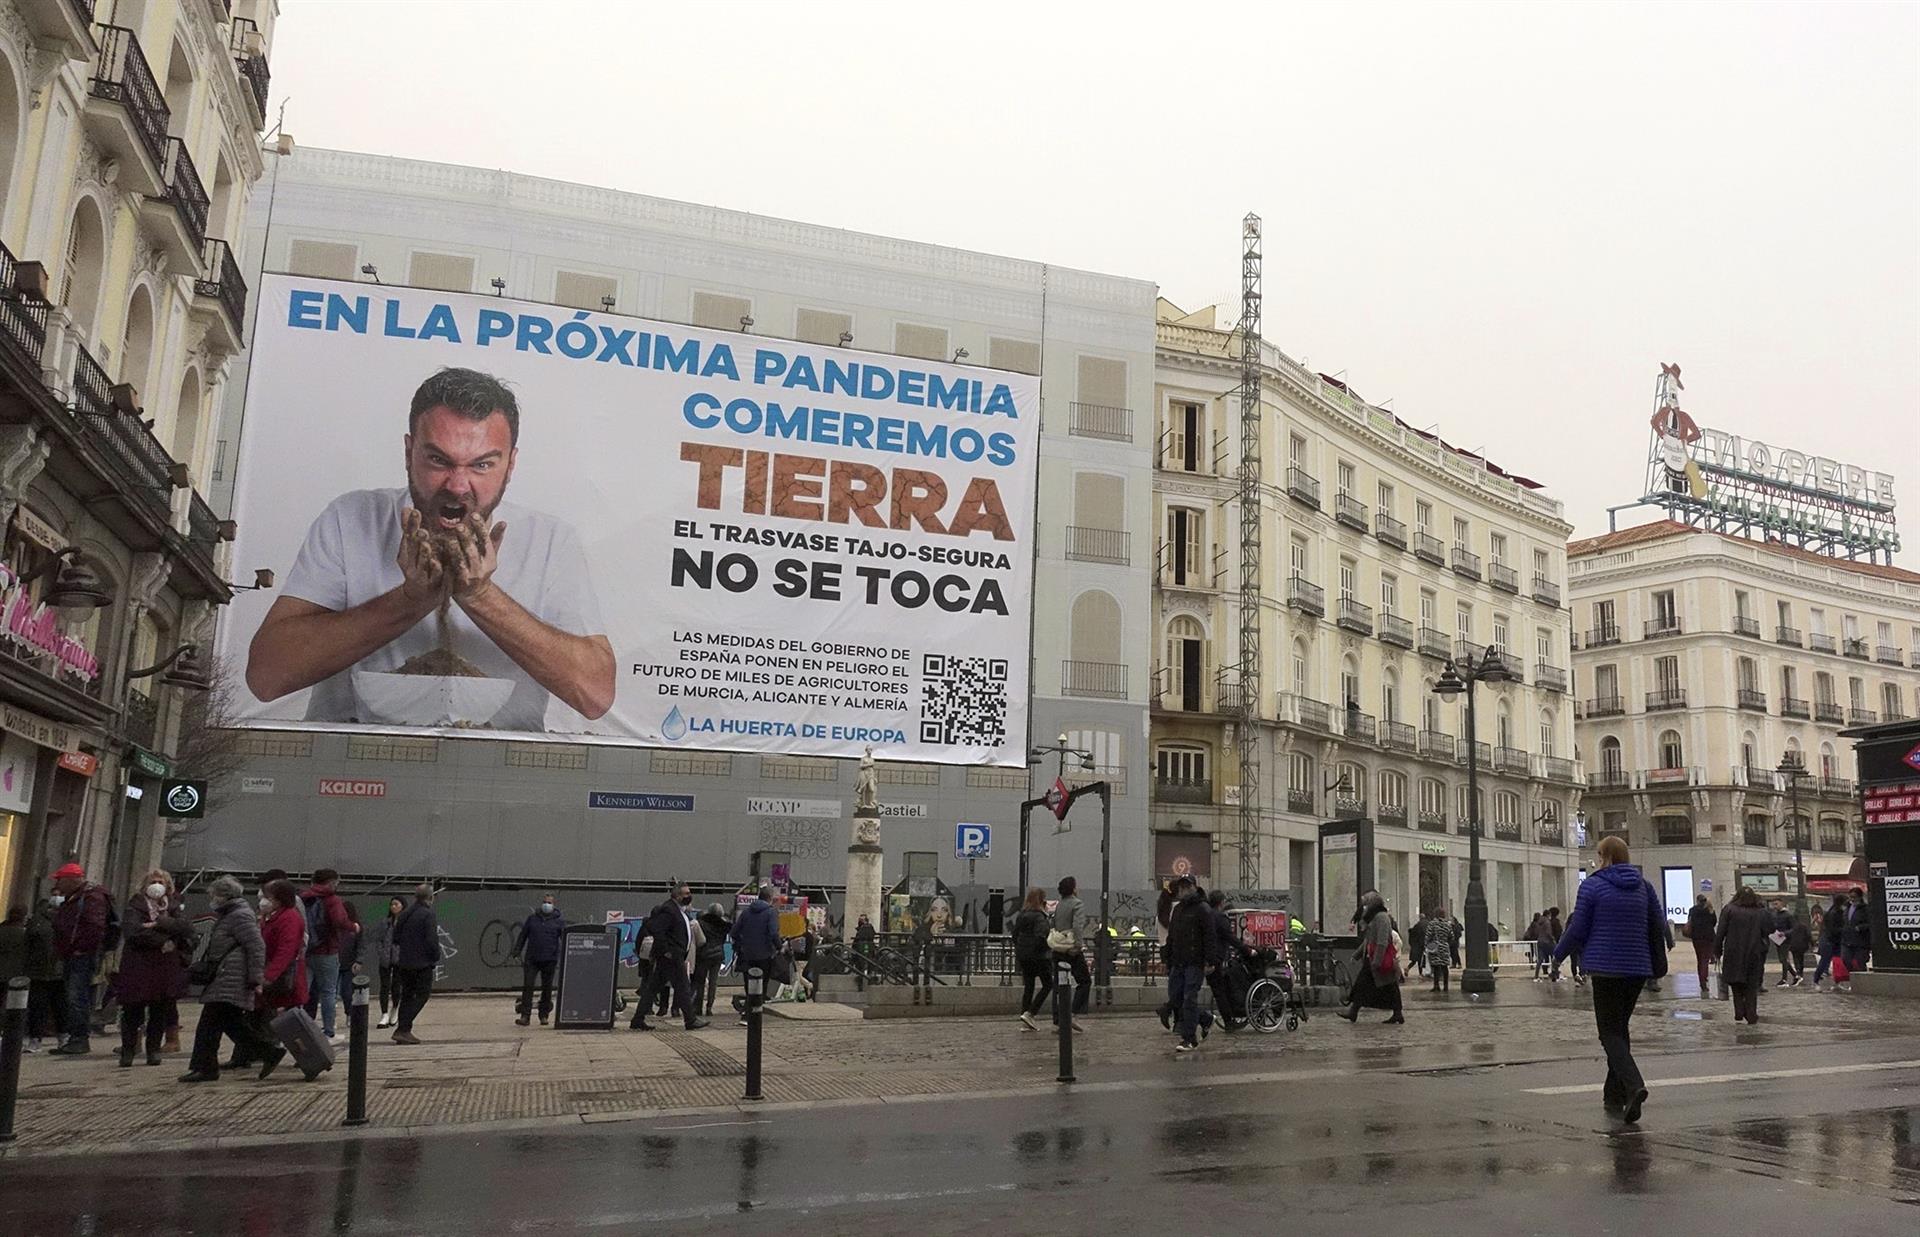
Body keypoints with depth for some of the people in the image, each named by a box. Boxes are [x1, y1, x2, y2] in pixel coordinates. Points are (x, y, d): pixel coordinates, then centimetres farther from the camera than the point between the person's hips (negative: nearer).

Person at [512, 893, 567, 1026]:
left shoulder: (559, 920, 4)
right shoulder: (532, 918, 10)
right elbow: (523, 935, 13)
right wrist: (516, 952, 9)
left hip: (549, 960, -1)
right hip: (531, 959, 1)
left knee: (547, 988, 5)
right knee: (527, 986, -5)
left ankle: (544, 1015, 16)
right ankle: (525, 1016, -5)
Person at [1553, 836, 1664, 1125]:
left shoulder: (1591, 886, -6)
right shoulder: (1643, 885, 7)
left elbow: (1578, 928, -6)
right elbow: (1659, 925, 9)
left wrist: (1559, 953, 10)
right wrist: (1657, 961, 23)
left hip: (1606, 967, -5)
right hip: (1638, 967, 5)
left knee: (1610, 1031, -2)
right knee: (1621, 1026, 17)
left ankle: (1634, 1086, -25)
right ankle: (1614, 1094, 22)